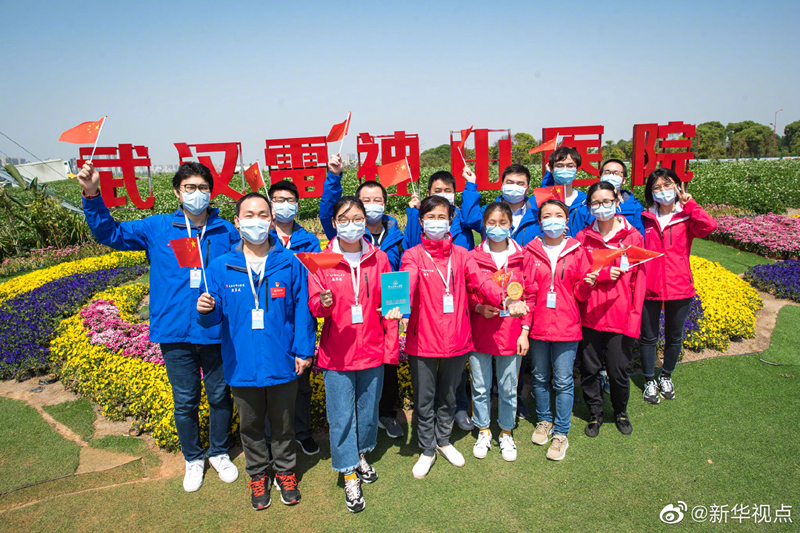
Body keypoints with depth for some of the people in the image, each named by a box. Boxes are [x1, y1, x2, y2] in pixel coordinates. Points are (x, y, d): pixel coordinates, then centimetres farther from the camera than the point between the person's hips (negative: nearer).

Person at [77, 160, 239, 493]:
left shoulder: (226, 232, 1)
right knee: (185, 401, 14)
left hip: (216, 332, 0)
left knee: (220, 396, 15)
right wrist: (92, 196, -10)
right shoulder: (157, 228, 1)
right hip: (175, 332, 0)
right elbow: (110, 233, 1)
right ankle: (193, 459, 36)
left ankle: (219, 453, 38)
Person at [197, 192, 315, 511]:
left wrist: (303, 350, -6)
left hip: (283, 365, -1)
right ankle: (258, 475, 42)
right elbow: (214, 318, -1)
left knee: (283, 424, 18)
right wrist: (205, 310, -23)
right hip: (242, 366, 1)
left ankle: (285, 472, 41)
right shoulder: (220, 268, -3)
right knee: (250, 426, 19)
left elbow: (302, 310, -3)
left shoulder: (290, 264, -6)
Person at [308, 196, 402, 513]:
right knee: (341, 415, 5)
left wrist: (391, 347, -3)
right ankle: (349, 476, 22)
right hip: (337, 354, -1)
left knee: (368, 410, 15)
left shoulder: (379, 259, 1)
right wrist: (323, 304, -25)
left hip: (372, 350, 2)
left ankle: (361, 454, 41)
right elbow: (313, 304, -2)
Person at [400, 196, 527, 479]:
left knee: (448, 395, 19)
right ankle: (427, 450, 31)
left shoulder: (461, 254, 5)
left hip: (456, 338, 2)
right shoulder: (413, 256, -2)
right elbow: (407, 283, -21)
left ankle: (444, 441, 42)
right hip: (422, 341, -2)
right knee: (424, 399, 10)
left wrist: (504, 300, -31)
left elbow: (481, 280, -11)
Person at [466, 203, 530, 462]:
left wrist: (525, 331, -1)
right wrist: (479, 308, -13)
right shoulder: (473, 257, 0)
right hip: (479, 334, 0)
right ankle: (483, 431, 33)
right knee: (481, 387, 11)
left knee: (508, 389, 11)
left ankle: (506, 433, 32)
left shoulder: (521, 257, 1)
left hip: (511, 334, 0)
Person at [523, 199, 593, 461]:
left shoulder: (577, 251, 2)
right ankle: (544, 420, 35)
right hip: (538, 327, 1)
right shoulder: (530, 252, 2)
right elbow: (526, 292, 2)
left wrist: (587, 284, -17)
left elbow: (580, 294, 5)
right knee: (540, 378, 14)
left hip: (566, 327, -1)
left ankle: (561, 433, 18)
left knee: (563, 381, 3)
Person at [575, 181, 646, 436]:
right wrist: (602, 274, -17)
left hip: (620, 317, -1)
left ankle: (621, 412, 36)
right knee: (590, 369, 9)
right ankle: (595, 414, 32)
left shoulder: (633, 236, 0)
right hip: (589, 316, 1)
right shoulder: (583, 237, 2)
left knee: (618, 370, 8)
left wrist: (635, 317, -7)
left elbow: (638, 280, -1)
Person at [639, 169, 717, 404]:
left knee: (674, 337, 15)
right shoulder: (645, 219, 2)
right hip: (649, 288, 0)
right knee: (648, 337, 10)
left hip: (679, 287, 0)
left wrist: (689, 203, -15)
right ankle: (649, 380, 28)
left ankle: (666, 376, 37)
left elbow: (708, 226, -22)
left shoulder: (686, 217, -1)